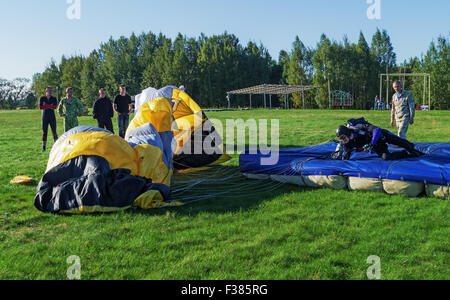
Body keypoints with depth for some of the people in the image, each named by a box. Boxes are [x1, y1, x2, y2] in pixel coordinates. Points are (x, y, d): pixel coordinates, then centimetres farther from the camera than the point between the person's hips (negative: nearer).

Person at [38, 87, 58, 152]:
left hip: (52, 118, 0)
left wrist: (45, 105, -16)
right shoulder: (42, 99, 2)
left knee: (54, 132, -3)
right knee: (44, 132, 3)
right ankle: (44, 147, 10)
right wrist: (50, 106, -14)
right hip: (44, 118, 0)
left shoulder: (54, 99, 2)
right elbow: (40, 107, -14)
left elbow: (55, 107, -15)